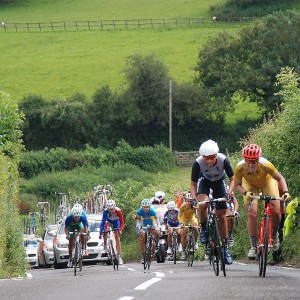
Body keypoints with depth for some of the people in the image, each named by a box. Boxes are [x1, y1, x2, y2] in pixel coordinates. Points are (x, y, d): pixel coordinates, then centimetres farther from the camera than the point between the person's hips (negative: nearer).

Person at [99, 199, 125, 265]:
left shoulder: (118, 211, -34)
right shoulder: (105, 212, -33)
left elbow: (122, 222, -30)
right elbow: (103, 222, -32)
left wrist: (120, 230, -46)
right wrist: (101, 231, -43)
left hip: (115, 223, 0)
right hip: (109, 221, 0)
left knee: (117, 239, -6)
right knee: (105, 226, -35)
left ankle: (119, 256, 1)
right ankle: (105, 245, -17)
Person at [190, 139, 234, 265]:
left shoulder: (223, 160, -34)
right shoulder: (198, 163, -33)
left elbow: (232, 179, -21)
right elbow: (193, 183, -21)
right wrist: (194, 198, -38)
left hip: (219, 181, 1)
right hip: (204, 180, -1)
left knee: (222, 216, -1)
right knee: (202, 203, -33)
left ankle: (225, 247, 9)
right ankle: (203, 229, -7)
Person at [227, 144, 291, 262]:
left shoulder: (265, 165, -38)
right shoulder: (240, 168, -35)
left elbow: (280, 178, -24)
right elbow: (237, 184, -19)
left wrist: (285, 192, -39)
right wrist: (246, 193, -38)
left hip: (267, 182, 0)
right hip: (250, 185, 0)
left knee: (276, 211, -14)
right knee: (252, 214, -16)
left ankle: (274, 234, 17)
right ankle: (253, 246, -5)